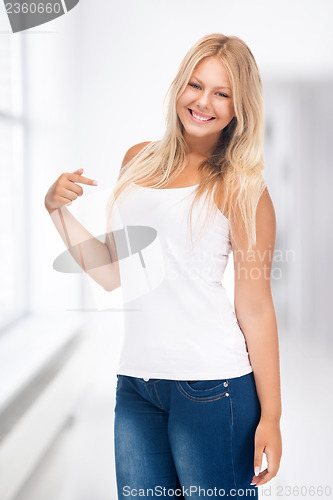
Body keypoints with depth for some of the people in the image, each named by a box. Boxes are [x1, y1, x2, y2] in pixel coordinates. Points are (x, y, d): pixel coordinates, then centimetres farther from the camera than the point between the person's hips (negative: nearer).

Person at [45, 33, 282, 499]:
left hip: (211, 383, -4)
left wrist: (271, 415, -7)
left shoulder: (240, 187, -1)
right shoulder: (139, 160, 13)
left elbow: (255, 307, -4)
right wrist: (58, 209, 5)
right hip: (135, 382, 5)